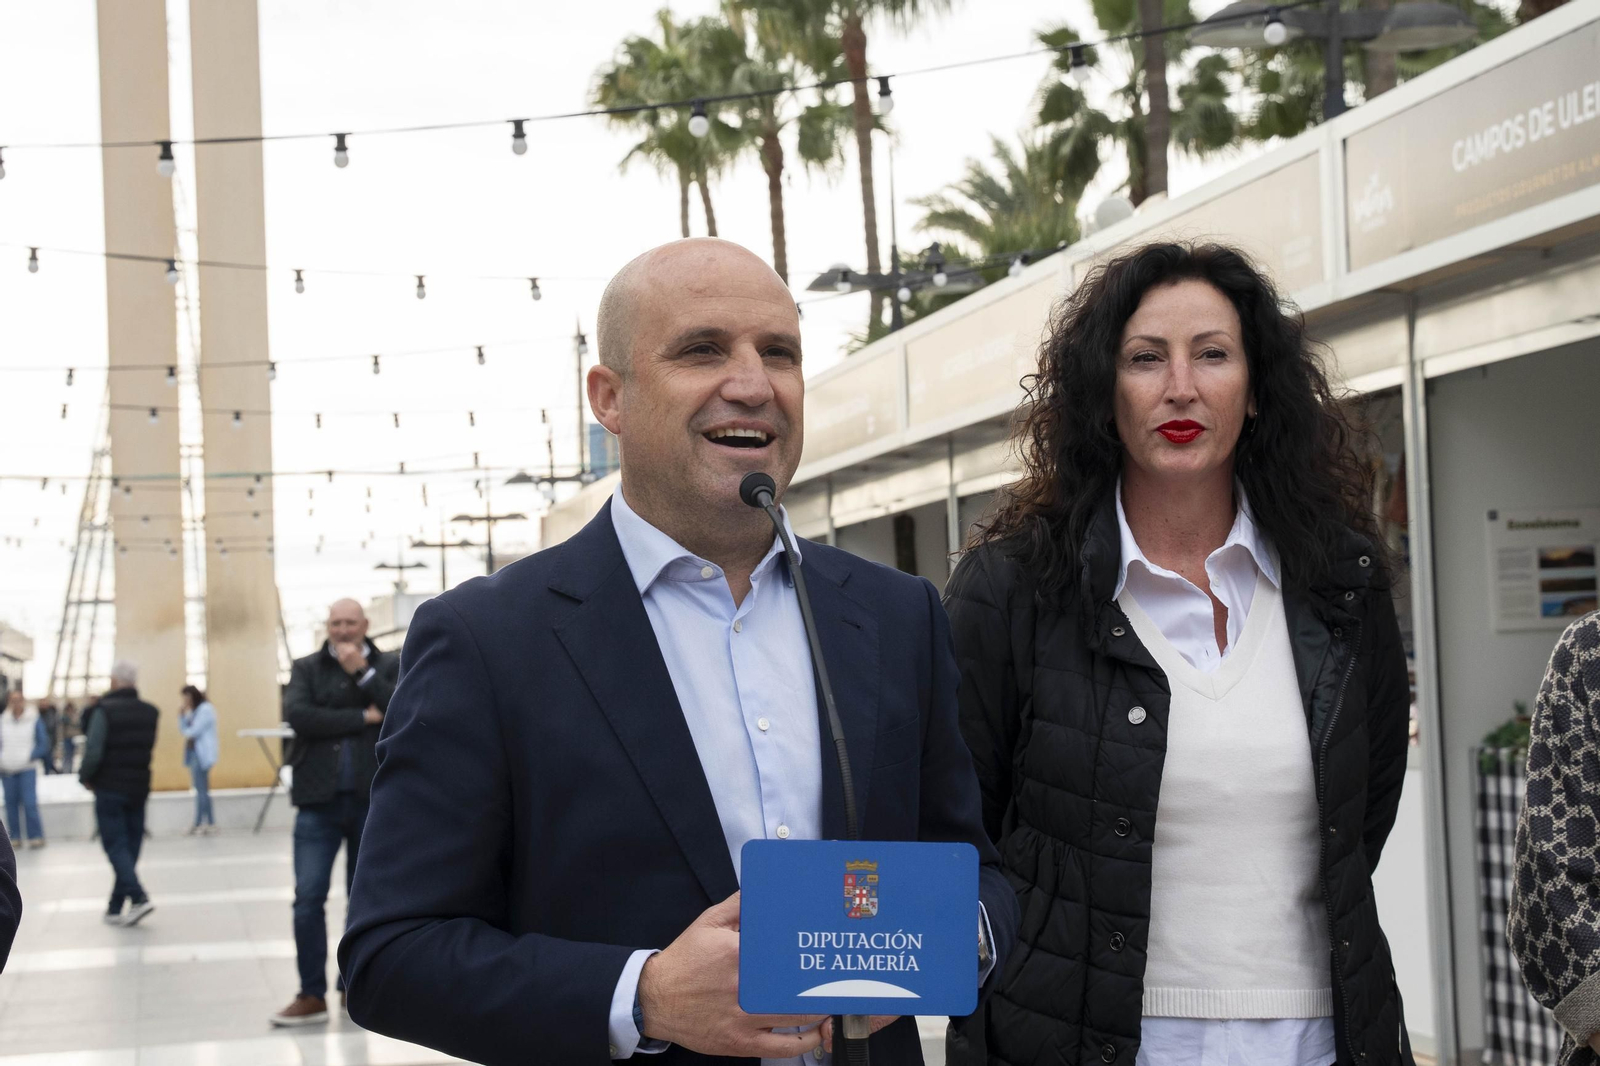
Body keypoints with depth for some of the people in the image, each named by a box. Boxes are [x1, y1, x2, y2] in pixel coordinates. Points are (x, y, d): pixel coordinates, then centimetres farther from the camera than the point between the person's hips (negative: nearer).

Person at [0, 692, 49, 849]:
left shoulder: (34, 720, 0)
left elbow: (43, 744, 2)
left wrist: (31, 757, -10)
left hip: (27, 769, -3)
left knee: (30, 803, -11)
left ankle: (36, 836, -6)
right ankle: (15, 837, 11)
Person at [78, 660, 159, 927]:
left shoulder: (104, 711, -13)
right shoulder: (150, 713, 5)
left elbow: (94, 752, -16)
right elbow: (149, 749, 5)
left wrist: (85, 777, -1)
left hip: (109, 789, -5)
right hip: (139, 790, 5)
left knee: (116, 847, -1)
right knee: (130, 848, 10)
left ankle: (138, 898, -18)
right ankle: (115, 909, 14)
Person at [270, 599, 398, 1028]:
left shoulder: (390, 666, 6)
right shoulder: (306, 668, 6)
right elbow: (296, 714, -12)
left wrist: (363, 672, -14)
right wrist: (363, 718, -13)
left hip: (372, 799, 0)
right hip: (319, 800, 0)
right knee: (308, 897, -6)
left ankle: (353, 986, 23)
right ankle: (312, 995, -1)